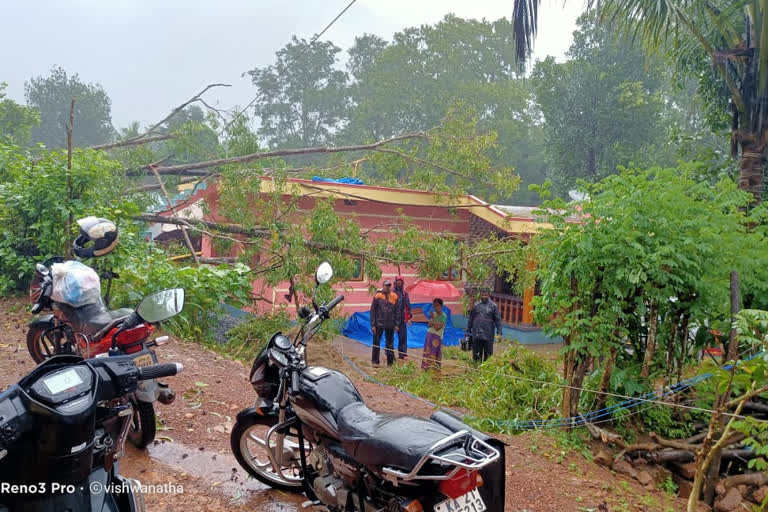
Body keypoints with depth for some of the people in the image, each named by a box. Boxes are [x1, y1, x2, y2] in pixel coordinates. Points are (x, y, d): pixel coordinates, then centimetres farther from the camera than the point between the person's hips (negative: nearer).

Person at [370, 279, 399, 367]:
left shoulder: (394, 296, 6)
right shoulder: (377, 296, -4)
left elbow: (396, 311, 11)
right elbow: (373, 311, -3)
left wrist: (396, 324, 5)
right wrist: (373, 324, -8)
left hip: (390, 324, 3)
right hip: (379, 324, -3)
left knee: (390, 343, 8)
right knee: (376, 343, 1)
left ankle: (390, 362, 16)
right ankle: (375, 361, 10)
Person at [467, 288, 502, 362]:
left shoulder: (493, 306, 2)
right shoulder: (476, 306, 9)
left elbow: (498, 320, 0)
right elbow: (471, 319, 15)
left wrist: (499, 333, -7)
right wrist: (468, 331, 14)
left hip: (488, 335, -2)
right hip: (476, 334, 2)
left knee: (488, 355, 4)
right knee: (476, 355, 5)